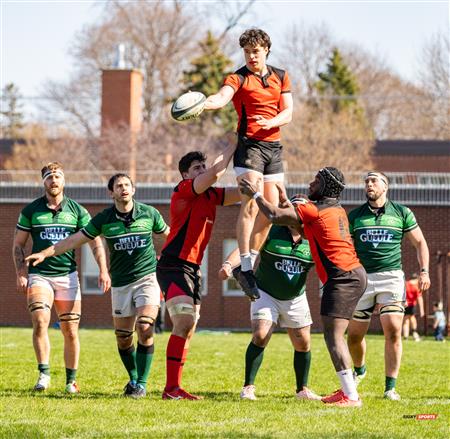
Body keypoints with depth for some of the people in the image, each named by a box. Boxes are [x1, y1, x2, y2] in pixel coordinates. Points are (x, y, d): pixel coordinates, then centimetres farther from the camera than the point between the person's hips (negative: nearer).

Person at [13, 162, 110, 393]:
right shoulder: (30, 210, 6)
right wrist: (21, 274, -2)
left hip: (68, 276, 1)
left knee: (70, 331, 1)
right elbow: (18, 245, 9)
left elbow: (95, 243, 5)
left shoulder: (77, 211, 6)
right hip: (39, 276, -1)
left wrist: (103, 270, -8)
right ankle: (44, 373, -14)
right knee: (40, 322, -20)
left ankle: (71, 379, 12)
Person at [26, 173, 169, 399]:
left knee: (144, 329, -17)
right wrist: (45, 253, -2)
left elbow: (168, 234, 15)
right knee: (123, 337, 4)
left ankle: (141, 383, -7)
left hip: (147, 278, -2)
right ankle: (133, 379, 26)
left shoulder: (149, 213, -2)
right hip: (120, 284, 2)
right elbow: (76, 239, 2)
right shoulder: (104, 219, -1)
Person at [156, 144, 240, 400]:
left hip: (194, 268, 9)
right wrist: (233, 148, -13)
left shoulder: (211, 195, 13)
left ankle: (175, 387, 12)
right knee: (184, 323, -18)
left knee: (188, 330, 8)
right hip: (174, 266, -9)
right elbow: (215, 173, -23)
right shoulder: (184, 190, -10)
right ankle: (172, 388, -20)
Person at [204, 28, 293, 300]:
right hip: (250, 144, -6)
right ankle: (245, 268, -19)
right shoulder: (239, 78, -3)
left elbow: (288, 113, 6)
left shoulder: (281, 77, 13)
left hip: (274, 146, 6)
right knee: (251, 205, -17)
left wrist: (270, 122, -16)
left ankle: (252, 258, 18)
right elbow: (221, 98, -23)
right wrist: (200, 104, -45)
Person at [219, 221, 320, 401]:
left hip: (296, 299, 4)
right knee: (260, 337, -20)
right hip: (266, 294, -4)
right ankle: (248, 387, -9)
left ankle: (302, 389, 26)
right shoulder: (271, 231, -15)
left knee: (303, 344, 6)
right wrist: (228, 264, -44)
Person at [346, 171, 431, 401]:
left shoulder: (402, 213, 6)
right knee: (354, 335, 4)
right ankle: (359, 369, 36)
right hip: (361, 278, 2)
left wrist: (424, 271, 1)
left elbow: (420, 242, 13)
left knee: (393, 331, -15)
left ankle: (390, 388, -9)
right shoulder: (355, 216, 8)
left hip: (391, 277, -1)